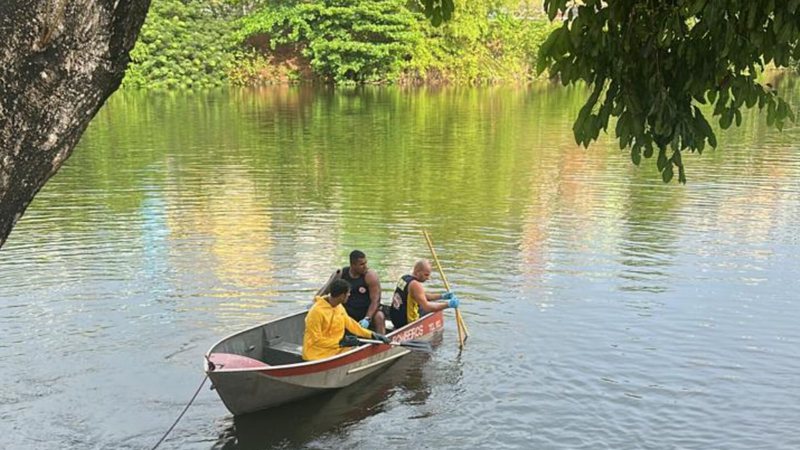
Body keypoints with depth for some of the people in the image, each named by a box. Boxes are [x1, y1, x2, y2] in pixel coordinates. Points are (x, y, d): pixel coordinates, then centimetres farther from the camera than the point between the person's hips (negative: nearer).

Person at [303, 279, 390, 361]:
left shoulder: (339, 307, 6)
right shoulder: (317, 311, -18)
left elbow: (351, 324, 17)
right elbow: (316, 340, -18)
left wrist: (372, 334, 9)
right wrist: (341, 342, -19)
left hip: (337, 349, 8)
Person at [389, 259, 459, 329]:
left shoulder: (404, 278, 7)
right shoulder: (415, 284, -22)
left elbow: (423, 296, 15)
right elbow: (426, 307, -30)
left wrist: (442, 296, 5)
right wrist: (448, 304, -25)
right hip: (405, 324, -9)